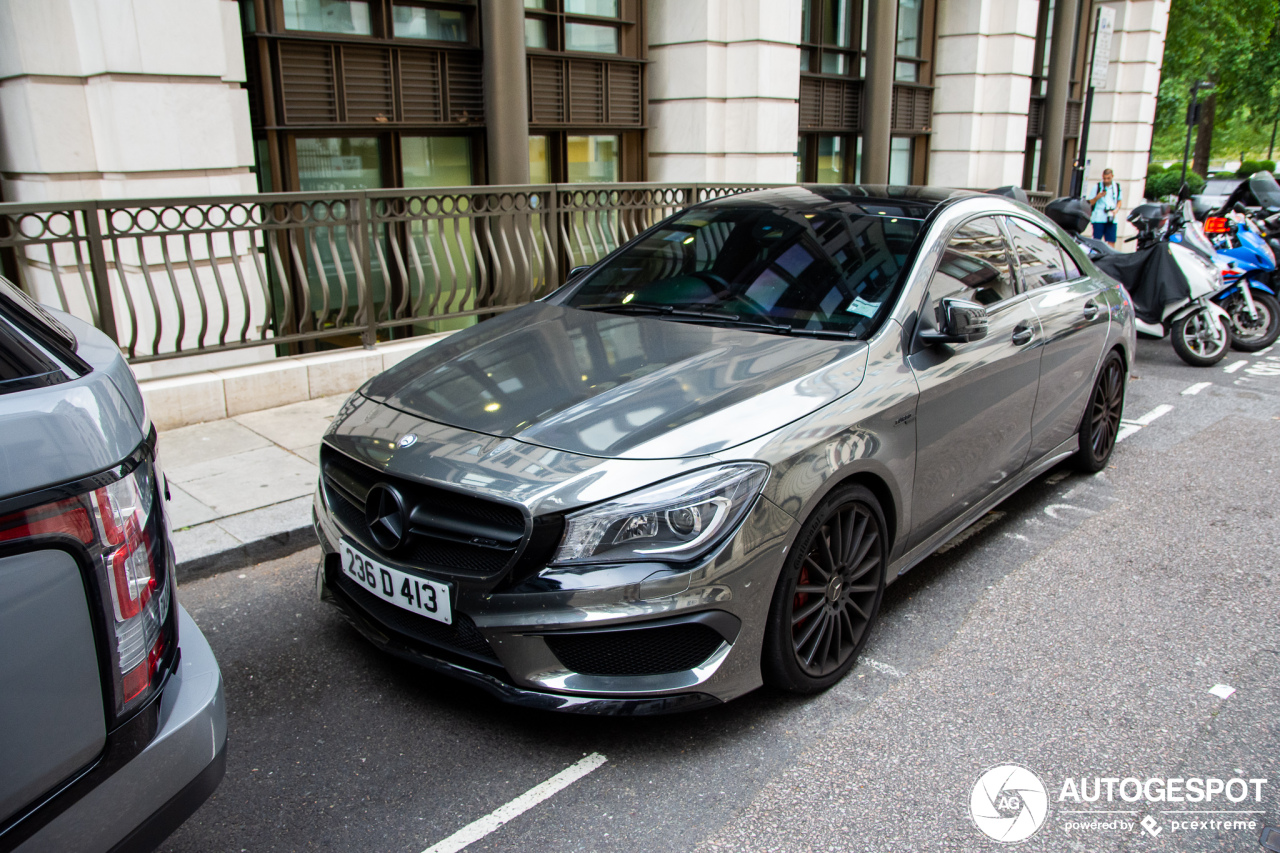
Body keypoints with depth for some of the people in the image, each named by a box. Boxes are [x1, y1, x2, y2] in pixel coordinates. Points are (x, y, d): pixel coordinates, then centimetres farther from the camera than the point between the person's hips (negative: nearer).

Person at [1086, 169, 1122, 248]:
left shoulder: (1117, 186, 11)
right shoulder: (1097, 186, 2)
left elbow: (1119, 201, 19)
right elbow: (1090, 203, 3)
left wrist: (1116, 210, 0)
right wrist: (1098, 197, -16)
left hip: (1112, 219, 3)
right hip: (1098, 218, -2)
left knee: (1111, 242, -1)